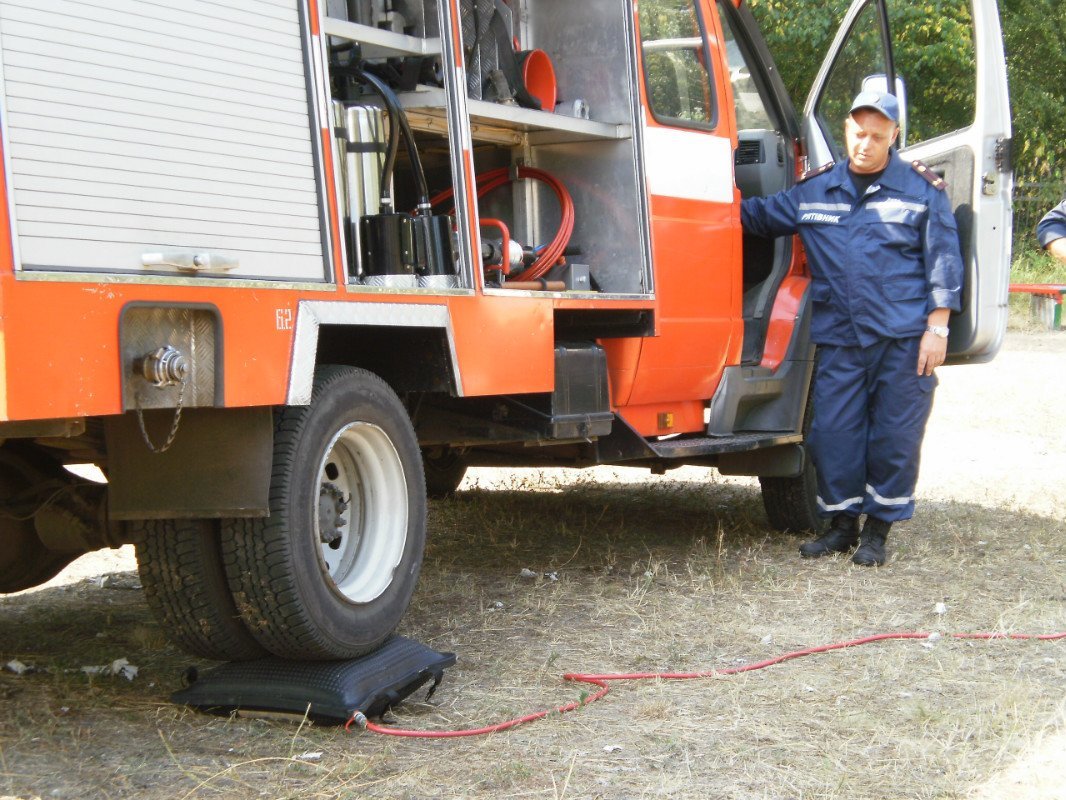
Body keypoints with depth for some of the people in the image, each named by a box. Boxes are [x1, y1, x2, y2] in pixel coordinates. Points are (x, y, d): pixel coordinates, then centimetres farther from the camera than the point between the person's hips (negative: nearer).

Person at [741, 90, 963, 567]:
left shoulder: (921, 188, 3)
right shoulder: (814, 190, 11)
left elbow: (943, 260, 0)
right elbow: (757, 216, 23)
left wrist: (937, 328, -6)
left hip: (903, 337, -3)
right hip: (838, 338, 3)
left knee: (895, 435, 2)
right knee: (832, 433, 2)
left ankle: (877, 531, 15)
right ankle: (842, 524, 19)